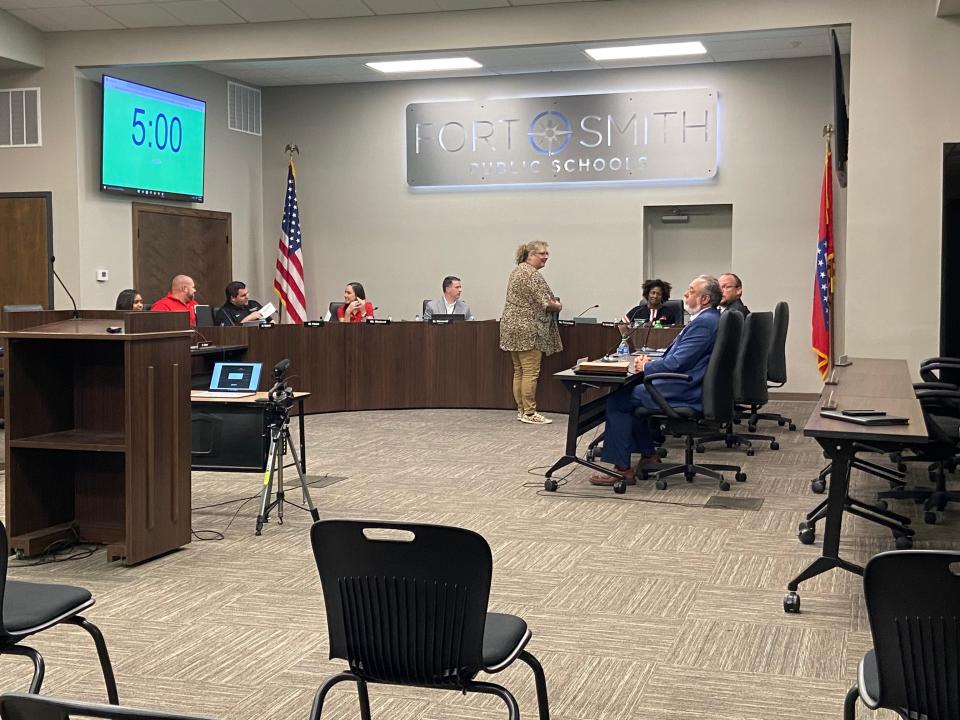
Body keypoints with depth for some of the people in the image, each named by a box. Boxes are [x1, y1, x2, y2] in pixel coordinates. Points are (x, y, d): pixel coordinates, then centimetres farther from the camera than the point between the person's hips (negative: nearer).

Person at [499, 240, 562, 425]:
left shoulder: (517, 270, 17)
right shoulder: (532, 274, -14)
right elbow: (545, 302, -19)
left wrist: (552, 303, 20)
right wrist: (558, 306, 1)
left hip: (512, 327, 10)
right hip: (527, 329, -10)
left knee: (518, 371, 11)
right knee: (530, 372, -6)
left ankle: (521, 410, 15)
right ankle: (529, 413, -4)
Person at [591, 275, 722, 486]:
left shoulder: (704, 323, -19)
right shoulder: (707, 319, 14)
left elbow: (676, 363, -22)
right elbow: (677, 355, 21)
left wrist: (646, 367, -7)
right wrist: (651, 362, 6)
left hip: (684, 393, -11)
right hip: (687, 386, 11)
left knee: (617, 401, -8)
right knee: (632, 392, 25)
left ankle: (622, 469, -4)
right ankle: (648, 455, 25)